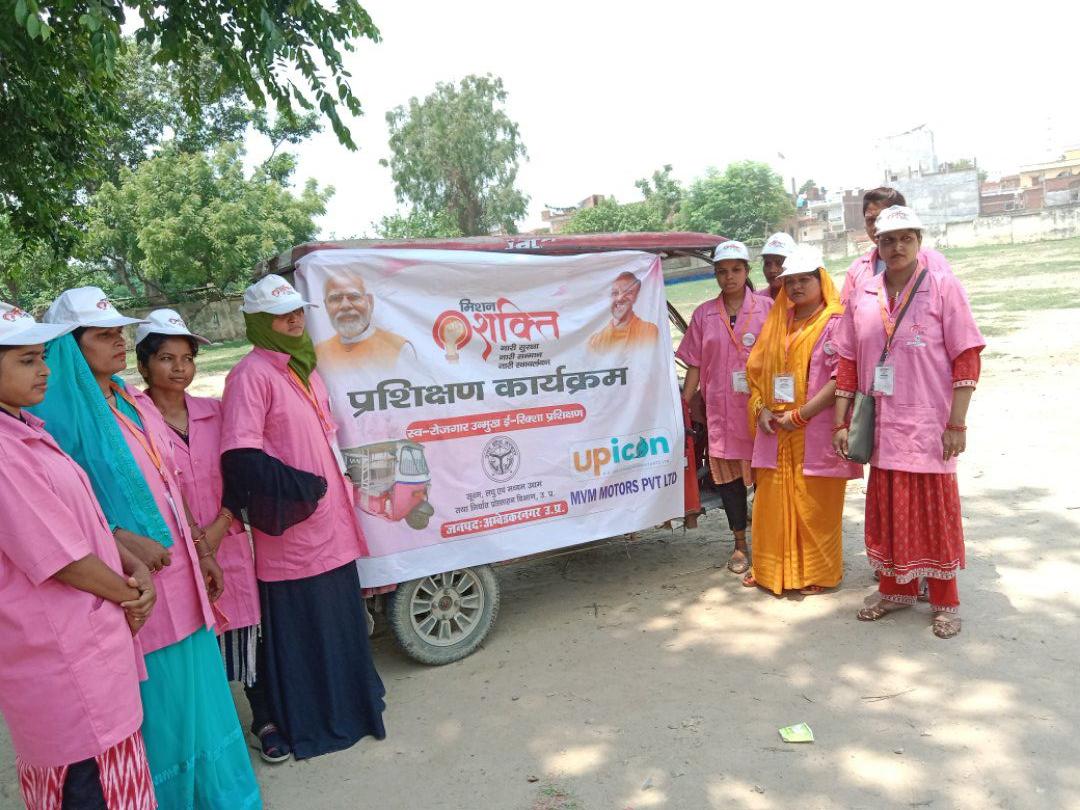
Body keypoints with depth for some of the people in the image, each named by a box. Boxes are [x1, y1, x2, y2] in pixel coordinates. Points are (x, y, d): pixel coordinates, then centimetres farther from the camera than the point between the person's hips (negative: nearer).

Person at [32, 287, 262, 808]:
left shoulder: (134, 401, 10)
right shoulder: (60, 411, -13)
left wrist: (199, 550, 14)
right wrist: (124, 540, -25)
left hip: (179, 574, 7)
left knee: (195, 687, 18)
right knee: (154, 702, 5)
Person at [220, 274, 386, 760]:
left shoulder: (304, 367, 14)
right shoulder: (252, 374, -13)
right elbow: (241, 456, -21)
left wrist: (341, 491, 21)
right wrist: (295, 488, -22)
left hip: (330, 525, 8)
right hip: (291, 530, -8)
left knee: (341, 620, 18)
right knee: (295, 628, 4)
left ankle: (343, 707, 36)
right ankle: (296, 723, 22)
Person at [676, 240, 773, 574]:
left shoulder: (766, 308, 1)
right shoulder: (704, 314, 8)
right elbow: (695, 365, 9)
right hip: (720, 409, 2)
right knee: (728, 474, 7)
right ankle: (740, 544, 21)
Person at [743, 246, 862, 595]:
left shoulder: (835, 321, -6)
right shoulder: (777, 321, 14)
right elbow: (756, 369, 14)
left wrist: (800, 414, -17)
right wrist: (761, 408, -2)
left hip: (816, 432, -5)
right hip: (775, 432, 6)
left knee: (814, 508, 3)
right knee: (771, 504, 10)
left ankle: (816, 573, 18)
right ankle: (770, 568, 23)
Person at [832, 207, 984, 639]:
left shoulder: (943, 287, -4)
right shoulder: (863, 296, 6)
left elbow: (966, 358, -7)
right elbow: (848, 362, 9)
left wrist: (957, 423, -12)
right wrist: (840, 422, 6)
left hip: (930, 426, -3)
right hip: (883, 426, 3)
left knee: (935, 513, 5)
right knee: (887, 509, 12)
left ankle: (945, 602, 22)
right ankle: (895, 590, 29)